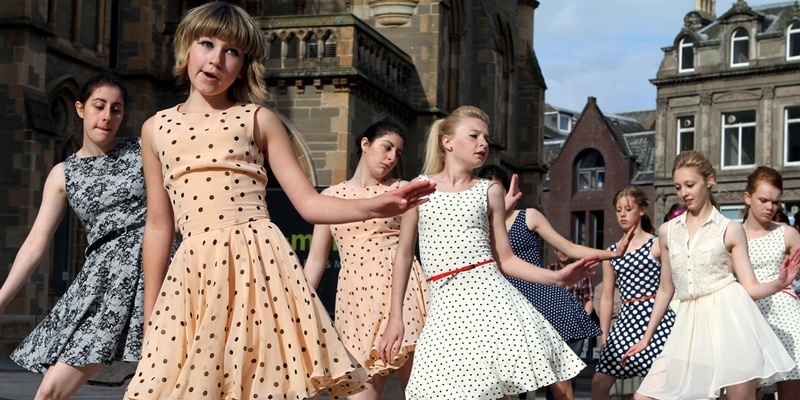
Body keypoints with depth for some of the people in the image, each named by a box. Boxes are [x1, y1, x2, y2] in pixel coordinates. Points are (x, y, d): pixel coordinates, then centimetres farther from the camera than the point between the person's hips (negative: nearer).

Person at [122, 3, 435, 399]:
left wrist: (374, 206, -12)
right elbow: (158, 227, 16)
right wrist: (150, 319, 15)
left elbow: (308, 202, 5)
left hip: (259, 264, -2)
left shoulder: (258, 120, 8)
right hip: (192, 275, 2)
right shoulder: (156, 128, 14)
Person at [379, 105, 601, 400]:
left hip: (489, 295, 0)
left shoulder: (489, 192, 10)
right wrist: (395, 318, 6)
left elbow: (505, 259, 10)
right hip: (446, 305, 0)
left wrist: (556, 278, -4)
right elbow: (404, 254, 11)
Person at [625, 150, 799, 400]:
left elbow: (749, 288, 1)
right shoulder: (667, 232, 12)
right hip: (690, 322, 4)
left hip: (728, 316, -4)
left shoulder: (731, 230, 2)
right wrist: (647, 337, 21)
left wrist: (780, 283, -19)